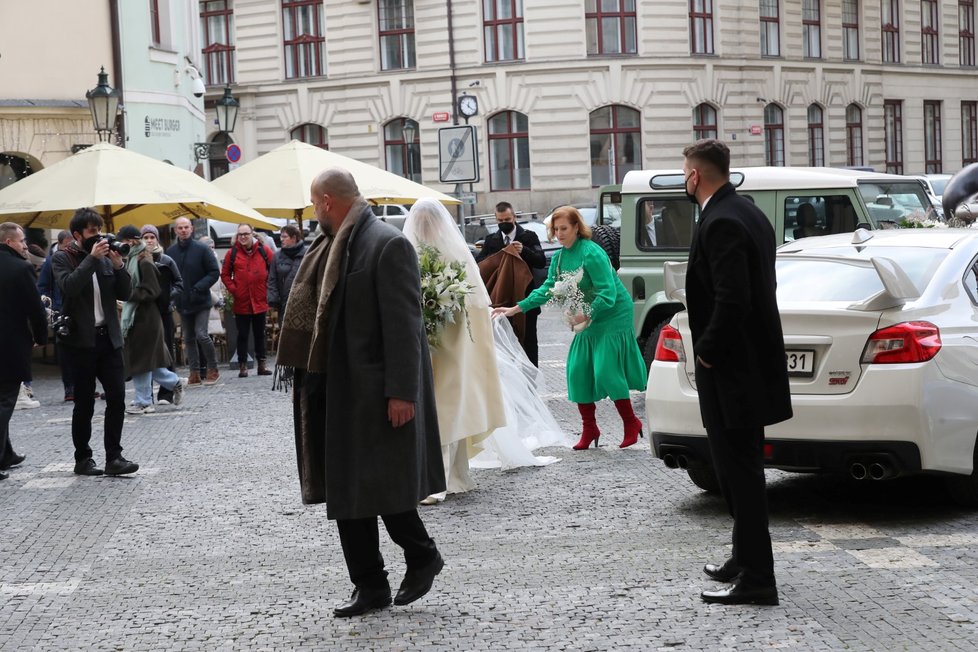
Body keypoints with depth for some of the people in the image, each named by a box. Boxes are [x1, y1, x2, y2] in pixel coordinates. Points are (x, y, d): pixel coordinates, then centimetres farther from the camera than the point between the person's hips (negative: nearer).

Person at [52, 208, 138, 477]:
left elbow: (125, 294, 7)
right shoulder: (62, 259, -2)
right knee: (84, 402, 1)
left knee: (117, 398, -1)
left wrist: (119, 265, -7)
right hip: (81, 340, -5)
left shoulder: (106, 258, 12)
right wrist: (92, 258, -20)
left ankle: (114, 457, 2)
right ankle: (82, 459, 11)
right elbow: (69, 286, -22)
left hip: (109, 337, 5)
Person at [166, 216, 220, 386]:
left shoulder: (201, 249, -7)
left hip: (200, 301, -4)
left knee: (201, 334, -13)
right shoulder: (170, 252, 3)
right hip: (182, 302, 4)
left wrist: (199, 287, -17)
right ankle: (194, 373, 16)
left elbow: (215, 272, -7)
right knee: (188, 339, 8)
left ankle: (213, 369, 4)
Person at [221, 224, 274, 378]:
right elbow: (225, 274, 5)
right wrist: (232, 289, -6)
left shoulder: (264, 251, 0)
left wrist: (267, 287, 0)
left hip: (260, 301, 1)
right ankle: (242, 365, 8)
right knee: (242, 335, 4)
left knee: (260, 334, 11)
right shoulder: (232, 253, -1)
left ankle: (262, 363, 17)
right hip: (241, 302, -1)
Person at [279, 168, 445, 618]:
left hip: (373, 389, -8)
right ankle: (369, 587, 16)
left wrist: (401, 392, -20)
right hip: (335, 390, 8)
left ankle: (422, 557, 23)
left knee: (382, 484, -1)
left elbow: (403, 324, -17)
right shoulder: (328, 247, 11)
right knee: (346, 491, 8)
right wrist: (307, 379, 14)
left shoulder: (388, 244, -13)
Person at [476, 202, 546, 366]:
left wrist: (524, 251, -26)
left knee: (528, 341, 4)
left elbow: (542, 262, -9)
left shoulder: (528, 237, 0)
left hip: (525, 298, -2)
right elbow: (479, 263, -1)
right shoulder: (491, 240, 8)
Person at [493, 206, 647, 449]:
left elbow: (608, 292, -23)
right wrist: (514, 309, -1)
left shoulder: (591, 253, -20)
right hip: (588, 319, 8)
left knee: (606, 371, -11)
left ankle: (631, 424, 6)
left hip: (612, 317, -8)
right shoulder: (559, 257, 4)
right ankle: (589, 429, 13)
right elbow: (547, 289, 6)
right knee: (578, 370, 2)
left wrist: (585, 316, -28)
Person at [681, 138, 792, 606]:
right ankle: (747, 560, 31)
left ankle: (756, 580, 1)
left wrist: (707, 352, -14)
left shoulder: (721, 223, -19)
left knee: (739, 470, -4)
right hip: (751, 360, 10)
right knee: (740, 467, 19)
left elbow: (731, 300, -27)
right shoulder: (747, 212, 12)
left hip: (731, 370, -10)